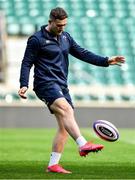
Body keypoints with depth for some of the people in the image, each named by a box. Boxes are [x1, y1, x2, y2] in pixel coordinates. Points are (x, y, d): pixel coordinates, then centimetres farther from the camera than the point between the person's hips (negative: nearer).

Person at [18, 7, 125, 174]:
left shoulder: (65, 37, 15)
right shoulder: (37, 39, -4)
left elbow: (82, 53, 17)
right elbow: (27, 63, -3)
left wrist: (106, 61, 9)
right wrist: (24, 85, -15)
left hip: (61, 85, 7)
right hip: (46, 83, -7)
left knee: (64, 127, 0)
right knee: (66, 109, -31)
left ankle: (53, 164, 6)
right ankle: (83, 145, -45)